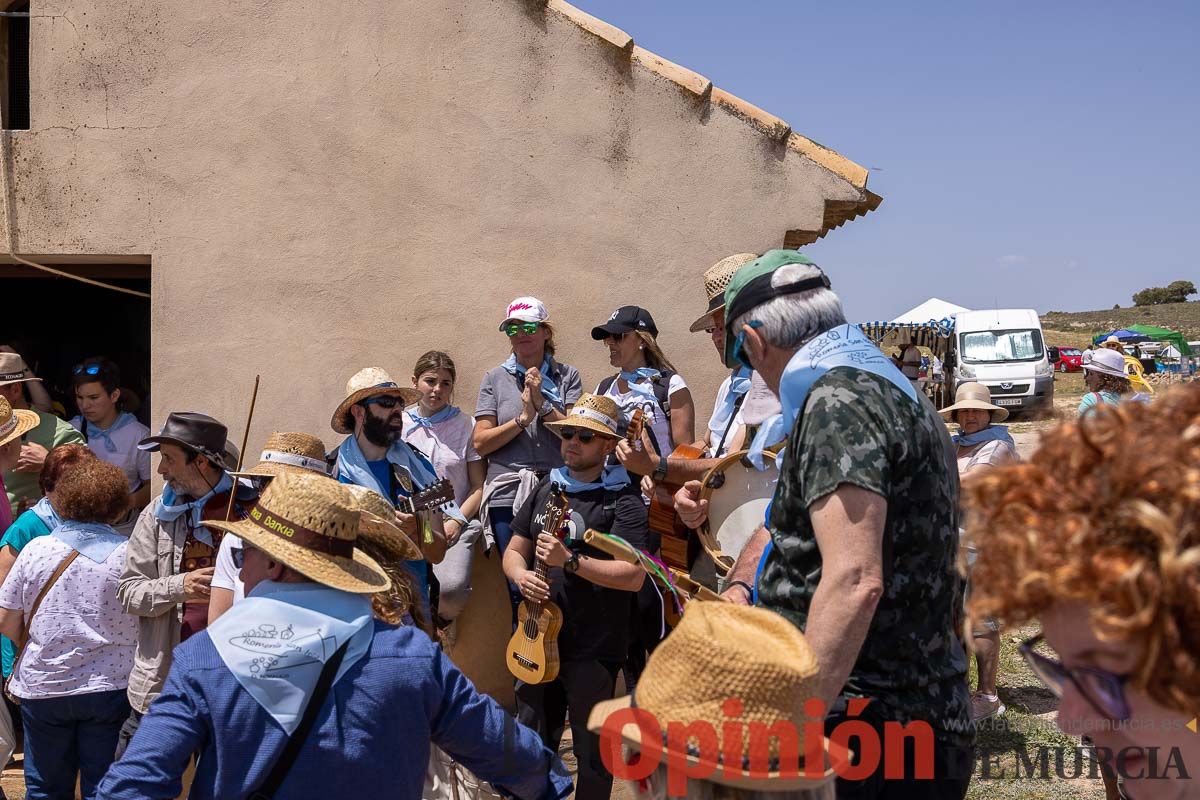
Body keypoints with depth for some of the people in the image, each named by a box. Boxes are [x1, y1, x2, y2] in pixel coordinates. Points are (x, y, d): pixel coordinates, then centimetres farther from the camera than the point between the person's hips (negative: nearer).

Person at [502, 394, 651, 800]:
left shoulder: (622, 499, -10)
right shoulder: (547, 488, 10)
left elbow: (633, 575, -20)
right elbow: (513, 550, 15)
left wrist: (570, 560, -26)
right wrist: (521, 574, -8)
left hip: (593, 648, -6)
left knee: (592, 753, 7)